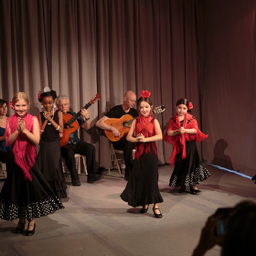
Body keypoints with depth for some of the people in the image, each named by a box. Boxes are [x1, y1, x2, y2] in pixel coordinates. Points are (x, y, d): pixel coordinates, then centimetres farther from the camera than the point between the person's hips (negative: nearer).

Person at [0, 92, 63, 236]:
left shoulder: (33, 120, -4)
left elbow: (36, 140, -12)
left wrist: (24, 130, -23)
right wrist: (17, 130, -19)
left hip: (30, 159, -2)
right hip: (16, 159, 2)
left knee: (31, 187, 0)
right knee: (17, 188, 8)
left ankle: (31, 221, 14)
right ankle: (21, 219, 25)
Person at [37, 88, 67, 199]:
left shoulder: (58, 113, 0)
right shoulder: (41, 115, 3)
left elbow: (61, 130, -10)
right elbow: (40, 131, -4)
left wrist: (50, 119, -15)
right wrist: (45, 120, -14)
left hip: (55, 144, -2)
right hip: (44, 144, 2)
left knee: (56, 167, -5)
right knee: (45, 167, 3)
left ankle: (59, 193, 4)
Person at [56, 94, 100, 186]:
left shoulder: (73, 115, 13)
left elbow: (86, 127, 5)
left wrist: (87, 117, -13)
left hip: (75, 142, 4)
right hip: (63, 144, -4)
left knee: (91, 147, -20)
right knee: (69, 153, -36)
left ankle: (91, 175, -17)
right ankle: (75, 179, -23)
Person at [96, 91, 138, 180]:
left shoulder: (134, 112, 12)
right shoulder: (115, 110, -4)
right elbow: (99, 123, -11)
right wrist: (112, 128, -23)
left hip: (130, 138, 5)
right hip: (117, 140, -4)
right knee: (129, 142, -38)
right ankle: (129, 172, -29)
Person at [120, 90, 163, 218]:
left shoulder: (154, 121, 0)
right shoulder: (136, 121, 6)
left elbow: (159, 136, -14)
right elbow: (128, 137, 2)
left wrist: (145, 139, -21)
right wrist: (137, 139, -17)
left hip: (151, 152, -3)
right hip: (139, 153, 3)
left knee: (152, 178, -3)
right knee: (140, 178, 7)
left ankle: (155, 206, 3)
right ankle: (145, 203, 23)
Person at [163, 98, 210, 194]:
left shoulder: (191, 118, 0)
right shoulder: (173, 120, 4)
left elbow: (195, 130, -10)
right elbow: (169, 133, -3)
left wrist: (185, 130, -21)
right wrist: (177, 131, -19)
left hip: (190, 145, -1)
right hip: (178, 146, 2)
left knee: (191, 164, -1)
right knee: (180, 165, 7)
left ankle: (192, 185, 8)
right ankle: (182, 185, 19)